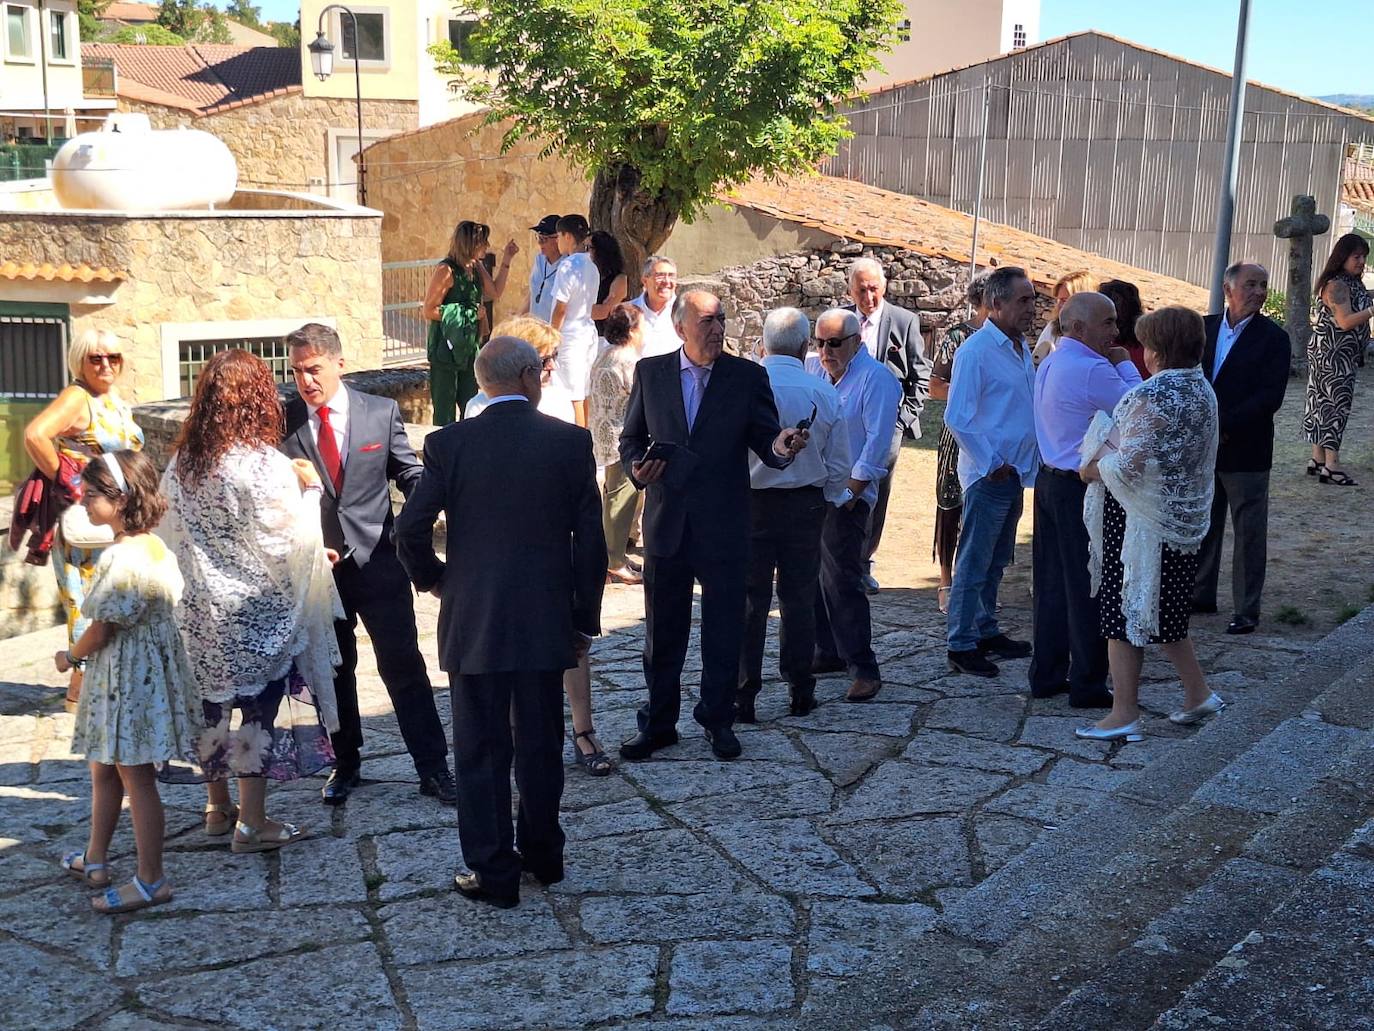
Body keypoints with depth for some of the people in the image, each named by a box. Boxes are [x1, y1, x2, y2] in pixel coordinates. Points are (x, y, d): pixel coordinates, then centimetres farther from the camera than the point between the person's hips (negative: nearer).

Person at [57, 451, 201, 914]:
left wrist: (70, 657, 0)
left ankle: (152, 881, 10)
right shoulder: (155, 546, 5)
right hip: (145, 669, 10)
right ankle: (94, 859, 37)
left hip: (127, 679, -10)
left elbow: (100, 631, -20)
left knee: (135, 777, 0)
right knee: (104, 769, 22)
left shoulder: (121, 557, -24)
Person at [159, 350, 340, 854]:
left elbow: (174, 534, 9)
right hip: (259, 613, -6)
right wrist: (309, 489, -2)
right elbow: (288, 542, -16)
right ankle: (252, 822, 12)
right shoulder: (267, 466, -19)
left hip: (201, 611, 6)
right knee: (258, 707, 5)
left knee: (212, 703, 17)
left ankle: (219, 807, 31)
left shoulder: (181, 464, 0)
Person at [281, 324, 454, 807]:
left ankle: (433, 768, 8)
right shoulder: (281, 421, 0)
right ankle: (346, 764, 29)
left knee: (403, 666, 0)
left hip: (376, 560, -1)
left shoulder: (381, 412, 0)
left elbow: (409, 473, 6)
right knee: (332, 671, 13)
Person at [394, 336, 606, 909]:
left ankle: (492, 872, 13)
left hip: (471, 624, -1)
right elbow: (590, 540, -2)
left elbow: (410, 529, -9)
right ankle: (542, 854, 30)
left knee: (481, 751, 8)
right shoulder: (571, 441, -4)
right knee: (540, 745, 16)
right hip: (546, 621, 1)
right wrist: (584, 620, 7)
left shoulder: (449, 443, -6)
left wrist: (432, 579, 11)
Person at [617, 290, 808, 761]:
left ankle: (718, 719, 25)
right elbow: (631, 437, 11)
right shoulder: (650, 372, 4)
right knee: (662, 630, 11)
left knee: (724, 629, 8)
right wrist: (636, 467, -10)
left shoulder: (748, 376, 0)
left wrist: (779, 447, -25)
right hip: (666, 523, 1)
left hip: (723, 525, -1)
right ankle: (658, 722, 24)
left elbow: (764, 439, -2)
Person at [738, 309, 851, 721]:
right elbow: (840, 466, 3)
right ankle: (800, 693, 19)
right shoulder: (824, 393, -3)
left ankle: (742, 698, 6)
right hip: (806, 505, 3)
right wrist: (825, 504, 17)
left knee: (749, 602, 3)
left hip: (752, 503, -2)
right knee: (799, 599, 12)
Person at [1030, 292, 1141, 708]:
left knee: (1051, 581, 14)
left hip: (1050, 482, 9)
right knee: (1088, 588, 0)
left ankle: (1046, 675, 23)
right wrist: (1125, 365, -1)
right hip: (1083, 490, -9)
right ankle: (1088, 685, 9)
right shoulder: (1093, 370, -19)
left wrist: (1116, 366, 15)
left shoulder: (1049, 363, 11)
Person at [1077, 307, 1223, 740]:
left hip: (1140, 521, -9)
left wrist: (1093, 468, -6)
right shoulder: (1203, 391, 7)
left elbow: (1130, 464, -25)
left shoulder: (1152, 396, -21)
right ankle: (1198, 694, 26)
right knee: (1164, 611, 21)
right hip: (1185, 520, 9)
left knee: (1123, 609, 1)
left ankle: (1124, 714, 6)